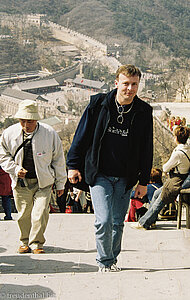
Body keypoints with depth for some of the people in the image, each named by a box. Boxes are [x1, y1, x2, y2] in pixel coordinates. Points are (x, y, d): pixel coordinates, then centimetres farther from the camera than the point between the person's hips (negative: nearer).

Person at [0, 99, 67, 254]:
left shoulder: (49, 134, -10)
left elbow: (58, 160, 1)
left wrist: (60, 183, 7)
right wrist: (15, 169, -9)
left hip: (43, 182, -2)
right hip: (21, 182, 2)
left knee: (40, 213, -12)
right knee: (24, 215, 7)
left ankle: (36, 243, 4)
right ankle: (25, 242, 28)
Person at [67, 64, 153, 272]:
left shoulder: (144, 112, 0)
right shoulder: (98, 104, -5)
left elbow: (146, 149, 6)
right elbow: (82, 135, 2)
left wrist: (143, 181, 5)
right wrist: (73, 165, 2)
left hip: (125, 178, 2)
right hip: (99, 175, -2)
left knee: (118, 223, 9)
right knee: (103, 220, -11)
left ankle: (112, 259, 28)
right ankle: (105, 261, 8)